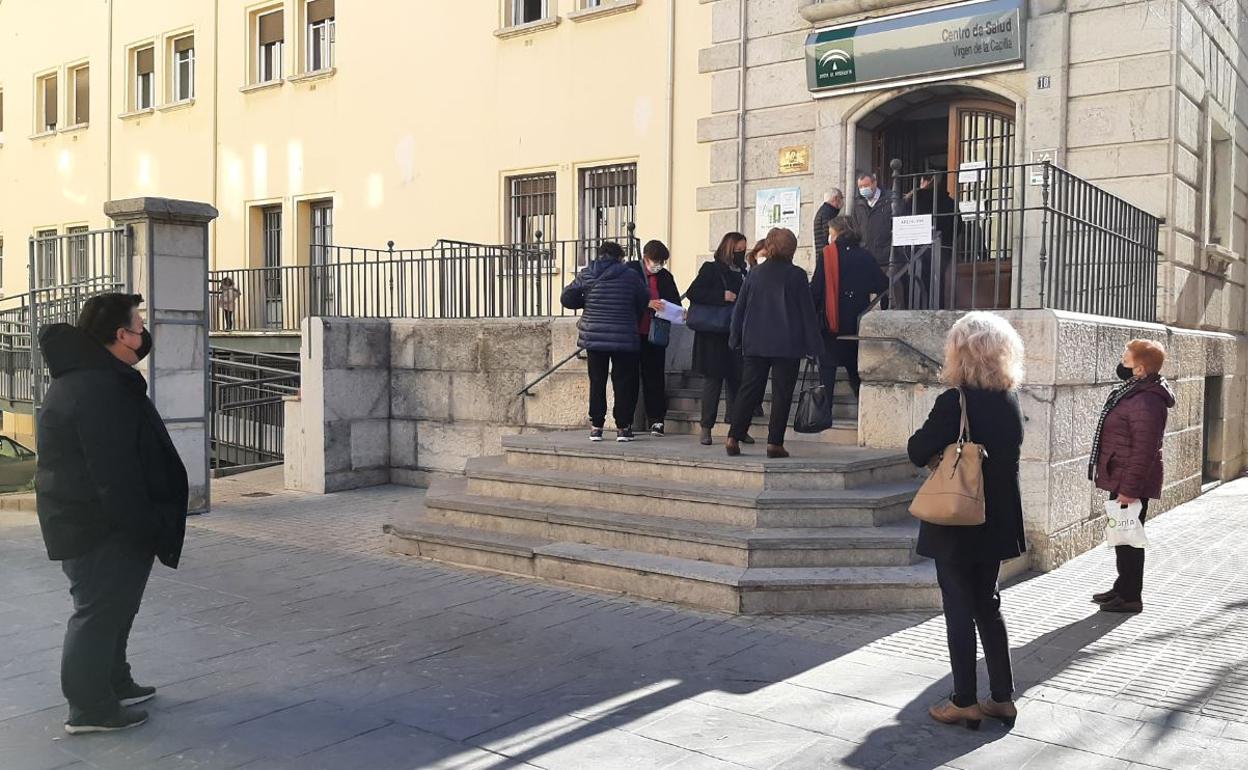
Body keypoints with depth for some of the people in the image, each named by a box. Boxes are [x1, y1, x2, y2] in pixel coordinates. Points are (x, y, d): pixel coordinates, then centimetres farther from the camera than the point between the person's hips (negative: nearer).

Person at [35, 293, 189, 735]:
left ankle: (114, 685, 33)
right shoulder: (98, 391, -25)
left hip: (88, 517, 11)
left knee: (111, 607, 20)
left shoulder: (85, 373, 10)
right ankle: (90, 708, 8)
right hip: (101, 526, -11)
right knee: (100, 611, -1)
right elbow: (115, 474, -26)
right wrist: (143, 528, -22)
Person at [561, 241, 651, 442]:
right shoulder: (630, 276, -4)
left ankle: (596, 426, 12)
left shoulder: (586, 275, 0)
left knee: (597, 382, 11)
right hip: (624, 338, -2)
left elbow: (566, 299, 0)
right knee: (624, 382, 7)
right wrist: (635, 321, 22)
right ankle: (623, 427, 7)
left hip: (593, 337, 2)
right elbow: (645, 303, 4)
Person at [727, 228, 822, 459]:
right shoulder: (796, 275, -4)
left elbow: (739, 308, 9)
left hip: (755, 343, 3)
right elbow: (807, 311, -2)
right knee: (782, 394, 2)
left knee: (749, 391, 7)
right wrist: (813, 344, 3)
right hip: (788, 345, -3)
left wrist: (735, 339, 17)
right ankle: (774, 443, 0)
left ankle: (733, 438, 1)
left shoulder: (755, 274, 5)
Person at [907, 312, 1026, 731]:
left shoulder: (954, 402, -20)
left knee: (959, 609, 5)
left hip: (957, 523, -6)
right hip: (996, 520, 7)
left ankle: (965, 702, 14)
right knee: (987, 605, 17)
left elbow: (918, 450, -14)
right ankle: (1003, 697, 24)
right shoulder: (1010, 401, 2)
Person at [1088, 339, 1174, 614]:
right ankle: (1123, 588, 31)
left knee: (1128, 538, -1)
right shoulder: (1131, 393, 11)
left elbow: (1144, 451, -25)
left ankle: (1131, 597, 10)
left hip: (1132, 484, -10)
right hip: (1122, 480, 10)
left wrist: (1129, 489, -24)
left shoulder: (1147, 401, -22)